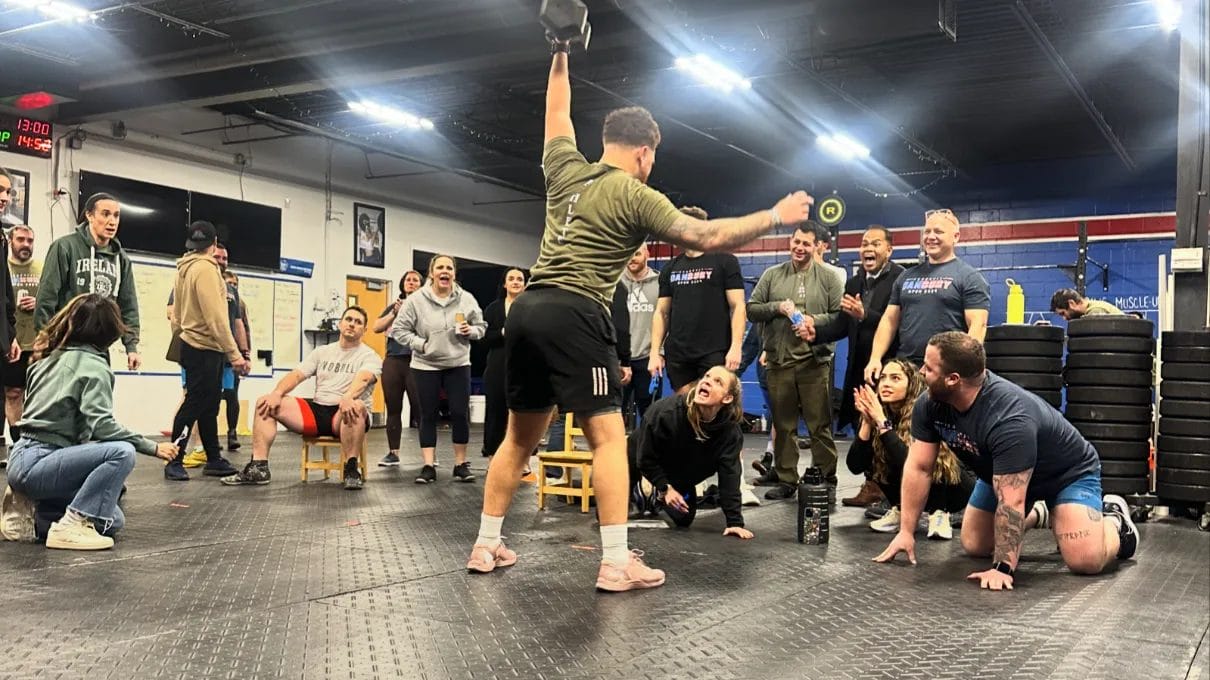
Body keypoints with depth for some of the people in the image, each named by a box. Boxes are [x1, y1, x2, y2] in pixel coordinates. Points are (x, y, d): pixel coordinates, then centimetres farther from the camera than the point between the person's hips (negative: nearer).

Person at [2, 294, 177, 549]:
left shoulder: (49, 356, 14)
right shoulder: (92, 365, -12)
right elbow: (101, 425, -23)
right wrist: (153, 447, -18)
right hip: (38, 463, -9)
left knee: (112, 520, 11)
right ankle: (72, 525, -22)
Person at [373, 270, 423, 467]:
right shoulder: (394, 306, 17)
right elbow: (377, 327, 8)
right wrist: (394, 313, -5)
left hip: (415, 361, -4)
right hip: (393, 360, 4)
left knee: (419, 407, -7)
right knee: (393, 408, 8)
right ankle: (393, 453, 15)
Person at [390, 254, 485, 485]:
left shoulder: (466, 299, -2)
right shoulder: (416, 300, -7)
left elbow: (481, 326, 6)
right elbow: (399, 329, -3)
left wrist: (471, 331, -15)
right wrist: (420, 344, -12)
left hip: (458, 365, 1)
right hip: (426, 366, -1)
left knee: (460, 413, 1)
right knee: (428, 415, 4)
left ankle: (461, 464, 12)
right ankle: (428, 466, 7)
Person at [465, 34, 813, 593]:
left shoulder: (564, 170, 16)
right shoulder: (635, 197, -2)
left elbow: (558, 116, 36)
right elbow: (707, 238, -6)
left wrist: (560, 55, 46)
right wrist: (775, 216, 4)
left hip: (526, 311, 7)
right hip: (573, 316, -7)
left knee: (520, 436, 15)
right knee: (608, 437, -3)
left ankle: (485, 547, 21)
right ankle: (616, 564, -6)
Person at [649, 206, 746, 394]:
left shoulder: (725, 261, 1)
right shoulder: (670, 269, 14)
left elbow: (737, 306, -4)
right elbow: (661, 312, 15)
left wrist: (736, 347, -14)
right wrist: (655, 352, 6)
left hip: (715, 353, -4)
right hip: (677, 354, 4)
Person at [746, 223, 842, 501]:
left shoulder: (828, 277, 6)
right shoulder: (772, 275, 10)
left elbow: (840, 316, 3)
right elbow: (751, 309, 8)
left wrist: (814, 320, -13)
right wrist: (777, 307, -8)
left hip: (815, 361, -2)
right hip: (779, 361, 2)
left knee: (820, 425, 1)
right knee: (783, 424, 9)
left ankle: (826, 480, 9)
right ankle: (786, 479, 18)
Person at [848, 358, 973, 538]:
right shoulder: (877, 415, -13)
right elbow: (855, 467, -19)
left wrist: (883, 422, -39)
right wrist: (867, 422, -30)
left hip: (953, 488, -5)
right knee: (872, 458, -16)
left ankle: (940, 513, -13)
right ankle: (900, 510, 0)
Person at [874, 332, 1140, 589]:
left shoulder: (1009, 420, -41)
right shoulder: (930, 404, -20)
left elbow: (1010, 501, -41)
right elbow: (919, 467, -14)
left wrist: (1003, 568, -40)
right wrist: (906, 531, -17)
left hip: (1068, 472, -7)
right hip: (1001, 472, 7)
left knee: (1085, 560, -23)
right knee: (974, 546, 1)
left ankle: (1114, 518, 11)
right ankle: (1037, 514, 26)